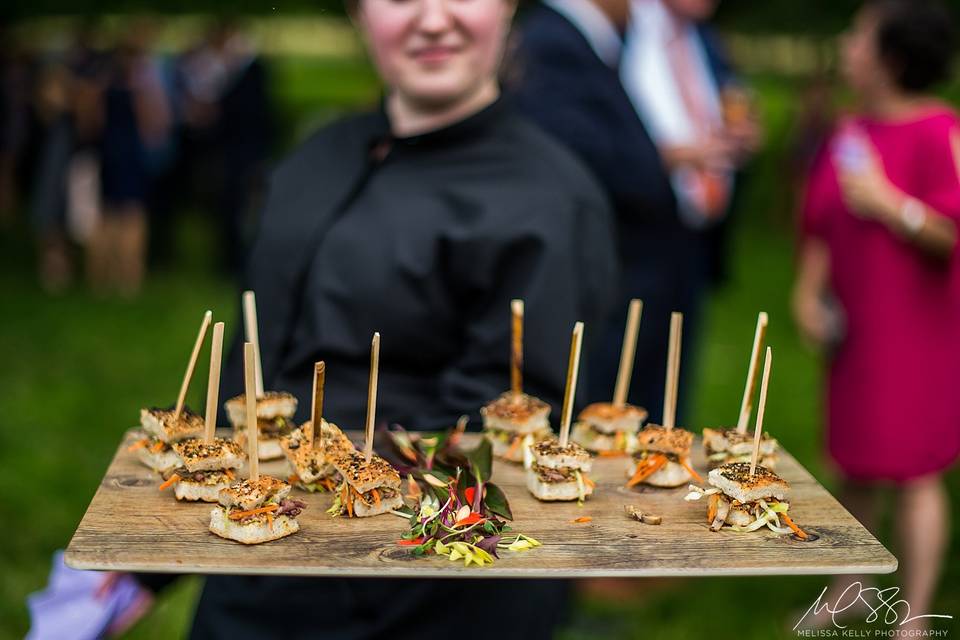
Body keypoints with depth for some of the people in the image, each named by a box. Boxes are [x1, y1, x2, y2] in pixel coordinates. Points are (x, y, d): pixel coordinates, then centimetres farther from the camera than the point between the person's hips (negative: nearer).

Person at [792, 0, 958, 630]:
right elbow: (821, 223, 12)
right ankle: (852, 586, 34)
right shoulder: (850, 131, 6)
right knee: (857, 462, 17)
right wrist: (809, 290, 0)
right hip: (856, 326, 7)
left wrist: (888, 202, -23)